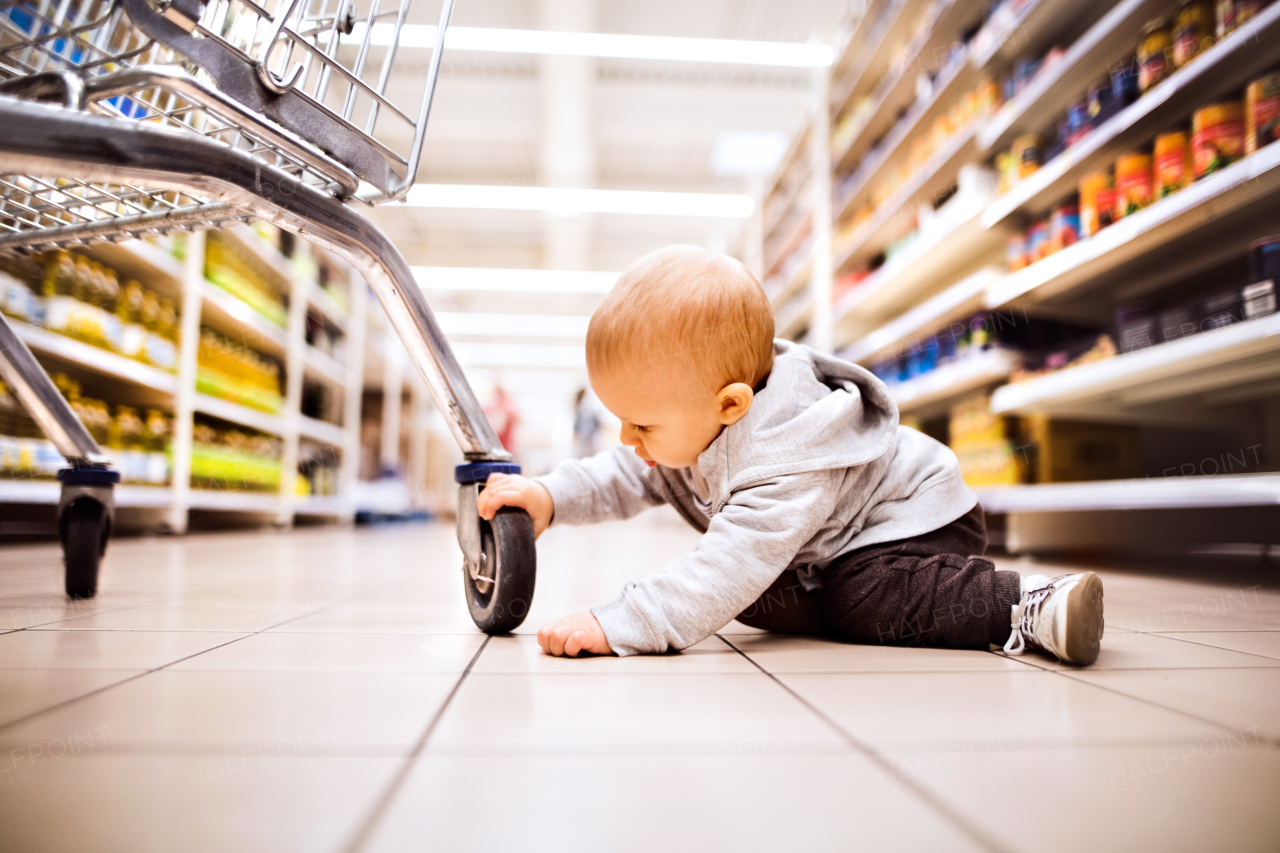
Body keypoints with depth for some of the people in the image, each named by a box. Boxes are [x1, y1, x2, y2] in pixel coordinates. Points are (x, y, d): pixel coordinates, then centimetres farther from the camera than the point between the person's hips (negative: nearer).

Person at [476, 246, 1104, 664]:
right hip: (825, 550, 9)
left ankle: (1026, 604, -27)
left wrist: (618, 627, -51)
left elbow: (731, 565, -46)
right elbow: (631, 478, 2)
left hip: (911, 523, -9)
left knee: (869, 603, -31)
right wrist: (551, 496, -15)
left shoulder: (786, 463, -40)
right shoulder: (686, 427, -11)